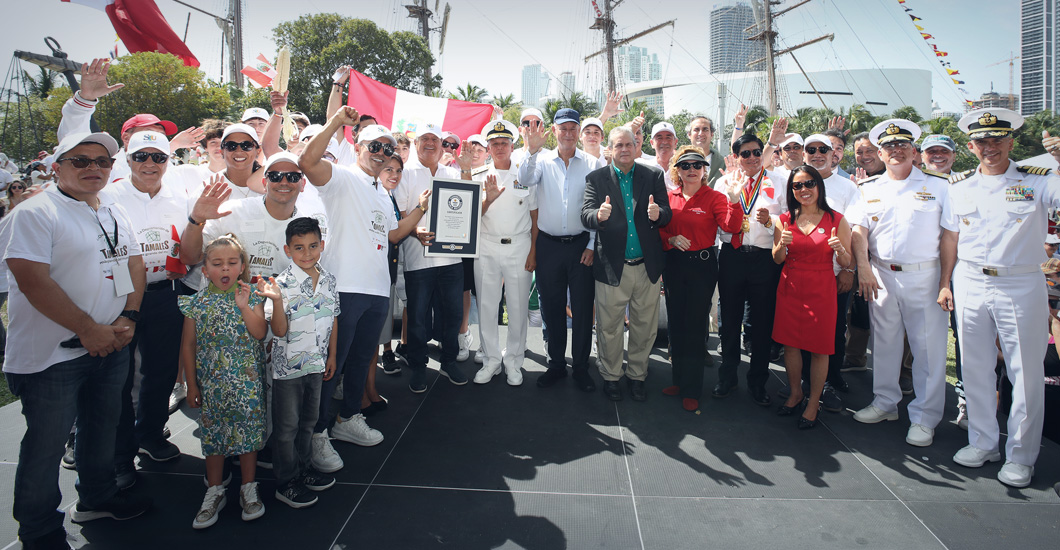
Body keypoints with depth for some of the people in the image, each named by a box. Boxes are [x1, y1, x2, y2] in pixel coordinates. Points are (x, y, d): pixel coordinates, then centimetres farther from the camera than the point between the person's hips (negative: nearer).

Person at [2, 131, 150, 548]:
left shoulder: (116, 214, 11)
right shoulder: (35, 214, -11)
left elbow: (134, 266, 12)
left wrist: (127, 318, -4)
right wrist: (88, 329, -19)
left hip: (111, 345, 7)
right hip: (52, 354, -6)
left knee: (102, 426, 20)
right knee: (46, 443, 6)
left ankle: (97, 497, 41)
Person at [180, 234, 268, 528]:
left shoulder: (250, 296, -3)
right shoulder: (197, 301, -2)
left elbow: (261, 333, -11)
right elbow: (188, 345, 2)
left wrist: (244, 306, -23)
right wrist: (192, 385, 2)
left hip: (247, 381, -1)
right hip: (211, 382, 1)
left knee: (248, 429, 5)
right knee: (212, 433, 9)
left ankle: (249, 489, 21)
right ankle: (215, 492, 25)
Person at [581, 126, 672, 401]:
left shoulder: (653, 176, 5)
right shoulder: (596, 178, 1)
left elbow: (667, 213, -2)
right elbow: (586, 215, -9)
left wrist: (658, 213, -26)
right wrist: (599, 215, -33)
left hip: (647, 266, 2)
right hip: (612, 267, -1)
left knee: (645, 327, 12)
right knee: (609, 327, 9)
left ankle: (637, 375, 31)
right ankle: (611, 376, 28)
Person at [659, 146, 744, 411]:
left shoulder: (714, 198, -5)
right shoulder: (669, 197, 5)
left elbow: (731, 227, -18)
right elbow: (658, 228, 11)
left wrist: (734, 202, -33)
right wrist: (671, 239, -8)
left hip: (702, 265, -4)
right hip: (673, 264, 4)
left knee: (695, 325, 0)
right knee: (676, 323, 12)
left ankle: (692, 389, 12)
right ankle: (679, 379, 28)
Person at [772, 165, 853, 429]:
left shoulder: (836, 220, -1)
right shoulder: (785, 219, 5)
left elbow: (847, 263, 0)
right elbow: (777, 259, 7)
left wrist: (840, 249, -21)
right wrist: (781, 244, -13)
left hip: (821, 289, -2)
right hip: (790, 287, 3)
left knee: (819, 347, 2)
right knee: (790, 343, 8)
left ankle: (813, 403, 18)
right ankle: (795, 394, 29)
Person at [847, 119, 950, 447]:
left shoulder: (937, 185, 3)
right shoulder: (870, 189, 10)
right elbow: (859, 229, 5)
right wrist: (863, 268, -7)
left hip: (924, 276, -2)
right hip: (881, 275, 3)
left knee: (928, 347, 1)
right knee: (884, 342, 12)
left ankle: (924, 418, 11)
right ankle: (885, 403, 26)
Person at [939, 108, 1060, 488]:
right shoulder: (960, 185, 8)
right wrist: (945, 282, 8)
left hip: (1021, 286, -2)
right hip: (970, 284, 3)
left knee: (1026, 374, 4)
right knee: (975, 370, 11)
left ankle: (1021, 456, 18)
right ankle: (982, 443, 26)